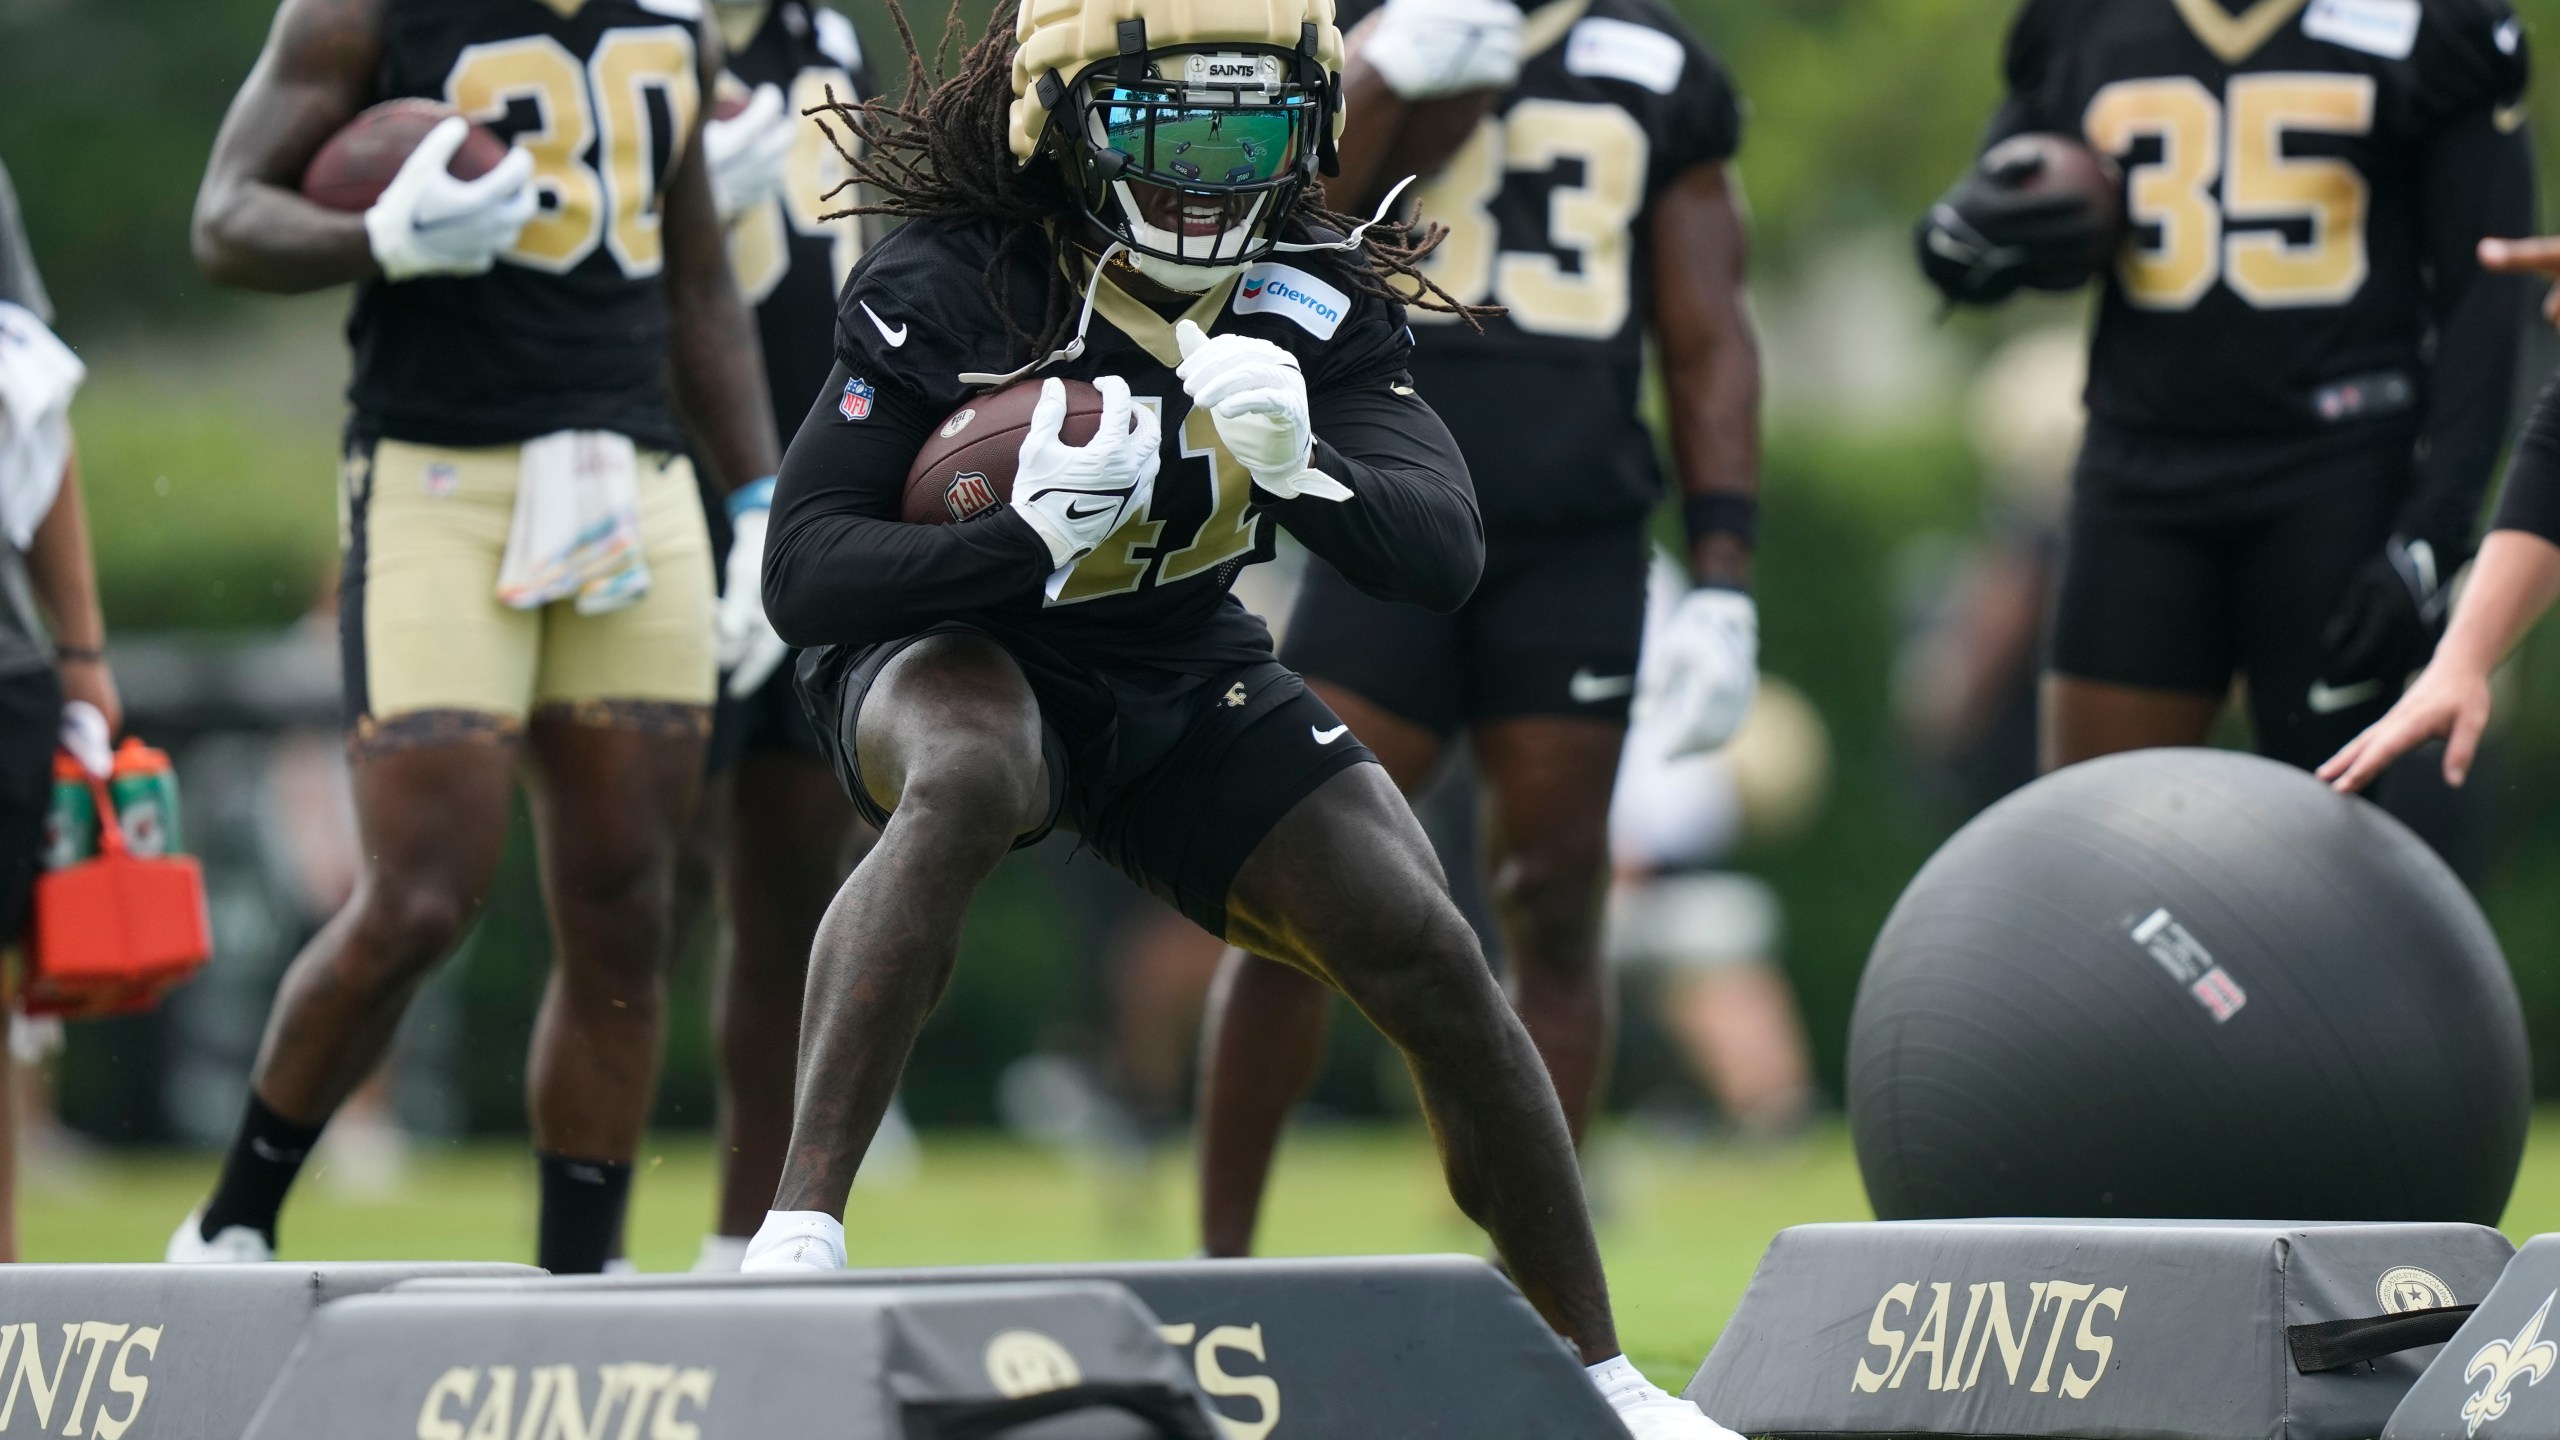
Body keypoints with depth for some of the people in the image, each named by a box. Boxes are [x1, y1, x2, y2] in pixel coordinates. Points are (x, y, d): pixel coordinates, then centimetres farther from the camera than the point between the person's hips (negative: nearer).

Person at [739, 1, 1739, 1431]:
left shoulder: (1316, 298, -11)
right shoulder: (946, 289, -23)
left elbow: (1446, 554, -20)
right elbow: (804, 572, -25)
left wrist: (1303, 465, -41)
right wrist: (1031, 532, -40)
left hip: (1188, 673, 5)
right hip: (954, 645, -5)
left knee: (1430, 957, -6)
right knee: (966, 782, -40)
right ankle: (798, 1232, -44)